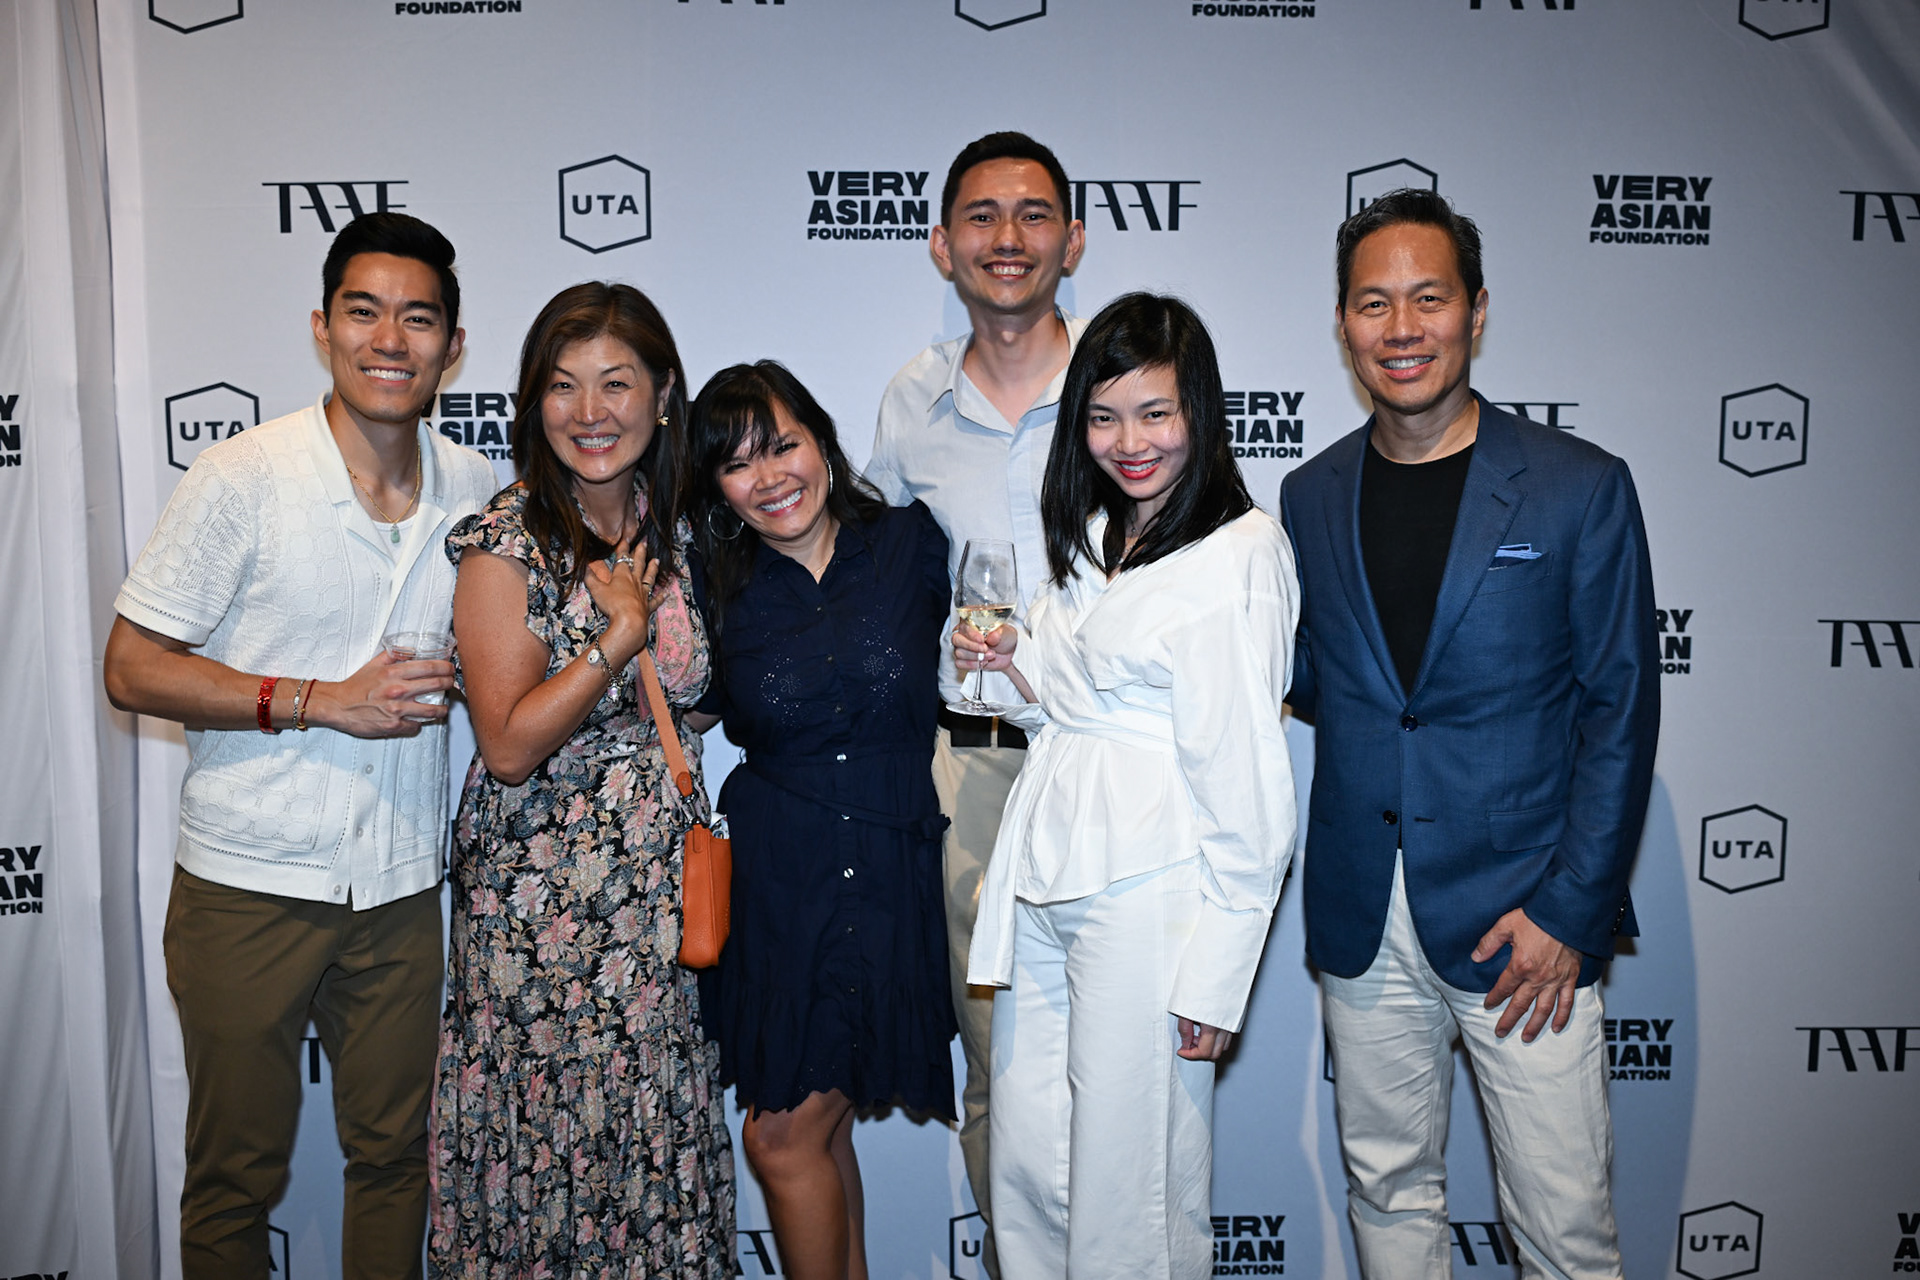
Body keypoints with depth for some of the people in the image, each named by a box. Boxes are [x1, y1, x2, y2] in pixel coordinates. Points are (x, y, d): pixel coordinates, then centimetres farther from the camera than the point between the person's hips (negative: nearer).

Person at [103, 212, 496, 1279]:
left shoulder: (475, 489, 2)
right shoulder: (242, 481, -11)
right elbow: (134, 670, -9)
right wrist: (319, 701, -19)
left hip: (402, 881, 4)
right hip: (251, 881, -3)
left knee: (396, 1152, 16)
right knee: (236, 1175, 12)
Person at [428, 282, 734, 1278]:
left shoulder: (670, 532, 6)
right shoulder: (507, 544, -11)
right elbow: (510, 744, -16)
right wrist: (622, 630, -18)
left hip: (660, 891, 5)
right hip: (542, 905, -5)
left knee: (655, 1134, 13)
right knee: (550, 1144, 6)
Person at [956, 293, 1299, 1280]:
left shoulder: (1241, 554, -10)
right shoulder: (1093, 536, 15)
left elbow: (1245, 779, -13)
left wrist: (1216, 976, -14)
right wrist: (1017, 664, 5)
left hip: (1149, 893, -7)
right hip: (1046, 870, 7)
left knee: (1127, 1176, 4)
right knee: (1026, 1162, 13)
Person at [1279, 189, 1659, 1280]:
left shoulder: (1581, 489, -4)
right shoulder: (1311, 499, 6)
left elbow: (1621, 711, -5)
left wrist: (1568, 912, -10)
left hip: (1526, 921, -3)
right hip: (1362, 922, 3)